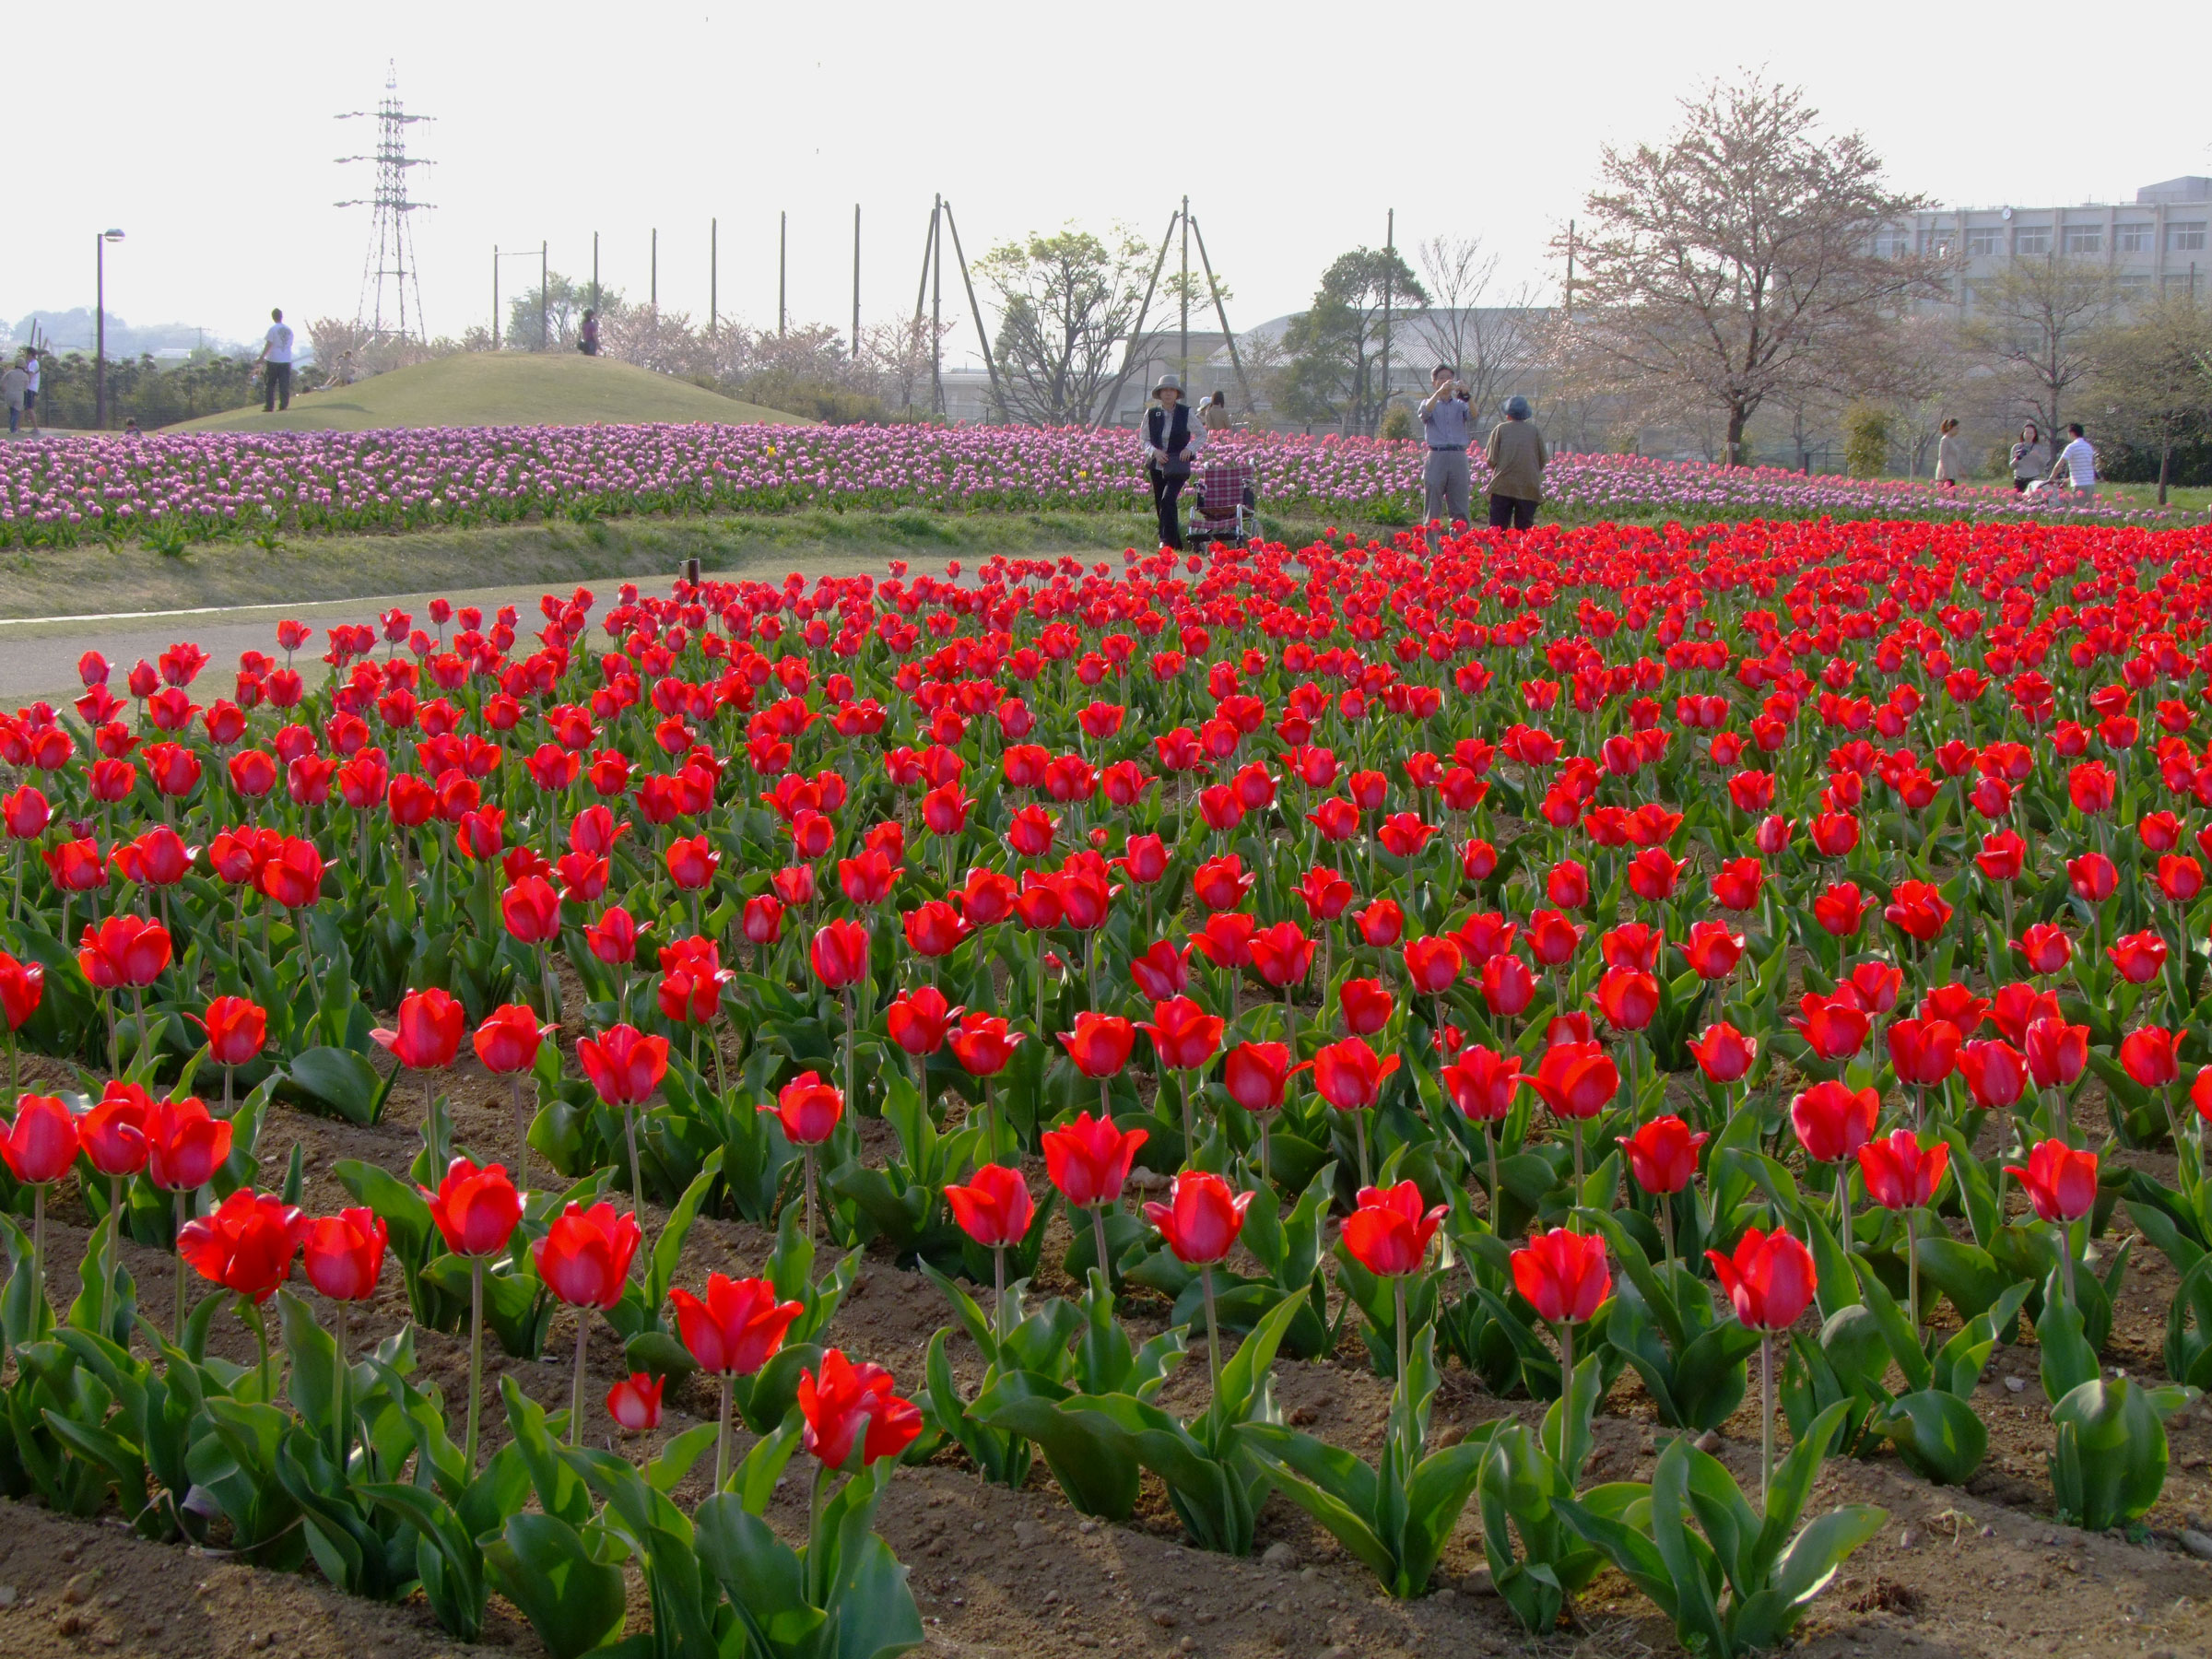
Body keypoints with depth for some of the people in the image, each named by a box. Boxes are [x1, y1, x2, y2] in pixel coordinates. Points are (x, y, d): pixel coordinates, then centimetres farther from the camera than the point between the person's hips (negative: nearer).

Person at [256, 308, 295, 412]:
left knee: (269, 385, 4)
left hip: (273, 360, -4)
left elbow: (268, 345, -12)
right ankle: (284, 406, 1)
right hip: (286, 360, 4)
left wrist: (262, 357, -11)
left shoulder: (273, 329, -7)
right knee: (284, 385, 5)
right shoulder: (289, 329, 9)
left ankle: (269, 406, 2)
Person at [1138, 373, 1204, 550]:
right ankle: (1176, 543, 20)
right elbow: (1143, 440, 9)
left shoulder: (1185, 414, -1)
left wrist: (1190, 449, -8)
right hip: (1157, 466, 3)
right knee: (1159, 506, 6)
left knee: (1168, 499, -23)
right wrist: (1154, 451, -11)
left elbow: (1202, 435, 9)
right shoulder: (1151, 414, 4)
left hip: (1178, 467, -3)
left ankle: (1167, 540, -21)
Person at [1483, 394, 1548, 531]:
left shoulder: (1500, 429, 1)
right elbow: (1543, 461, 9)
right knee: (1524, 530, 5)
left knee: (1497, 530, 2)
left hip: (1503, 486, -1)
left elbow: (1492, 460, -3)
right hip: (1529, 488, 1)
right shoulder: (1534, 431, 5)